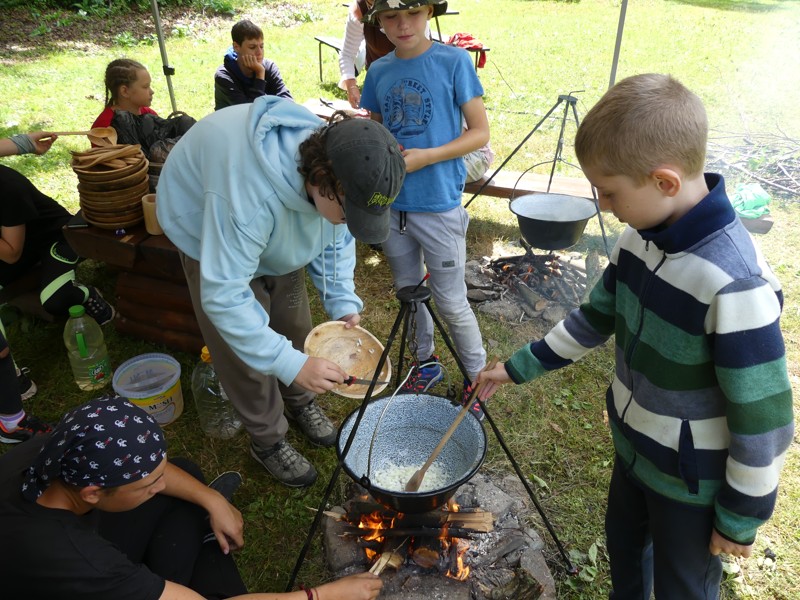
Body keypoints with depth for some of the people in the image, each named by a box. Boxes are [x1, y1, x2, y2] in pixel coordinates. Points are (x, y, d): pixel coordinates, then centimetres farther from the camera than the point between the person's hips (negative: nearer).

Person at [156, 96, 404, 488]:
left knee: (295, 327, 14)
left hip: (279, 233, 6)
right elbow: (223, 295, -43)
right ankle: (268, 442, 23)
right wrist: (292, 365, -43)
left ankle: (300, 403, 40)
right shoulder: (249, 195, -48)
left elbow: (337, 239, -8)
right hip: (210, 235, -5)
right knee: (245, 353, 0)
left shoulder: (337, 164, -26)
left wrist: (343, 302, -18)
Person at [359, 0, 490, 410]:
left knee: (451, 302, 3)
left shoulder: (454, 61, -8)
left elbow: (480, 133, -8)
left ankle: (478, 376, 25)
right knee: (408, 292, 18)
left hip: (438, 204, -5)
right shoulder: (379, 71, 5)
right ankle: (425, 363, 39)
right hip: (391, 203, 5)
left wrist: (426, 157, -20)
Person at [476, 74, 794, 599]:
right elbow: (596, 317, 5)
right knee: (624, 543, 30)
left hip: (692, 481, -7)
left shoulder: (734, 284, -35)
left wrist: (741, 518, -12)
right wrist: (520, 366, 8)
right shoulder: (639, 239, -10)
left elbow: (763, 419, -25)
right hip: (634, 447, 7)